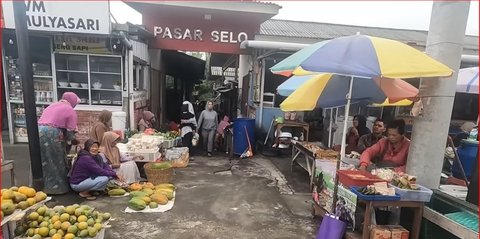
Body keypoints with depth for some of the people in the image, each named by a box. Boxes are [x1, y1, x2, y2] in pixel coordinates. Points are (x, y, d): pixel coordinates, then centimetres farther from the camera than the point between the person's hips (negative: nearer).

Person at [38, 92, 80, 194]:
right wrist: (69, 141, 16)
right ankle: (57, 187, 13)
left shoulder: (51, 105, 24)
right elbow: (70, 131, 0)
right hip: (51, 134, -7)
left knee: (43, 162, 16)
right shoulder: (70, 110, 2)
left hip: (37, 131, 7)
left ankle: (42, 186, 24)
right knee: (56, 163, 5)